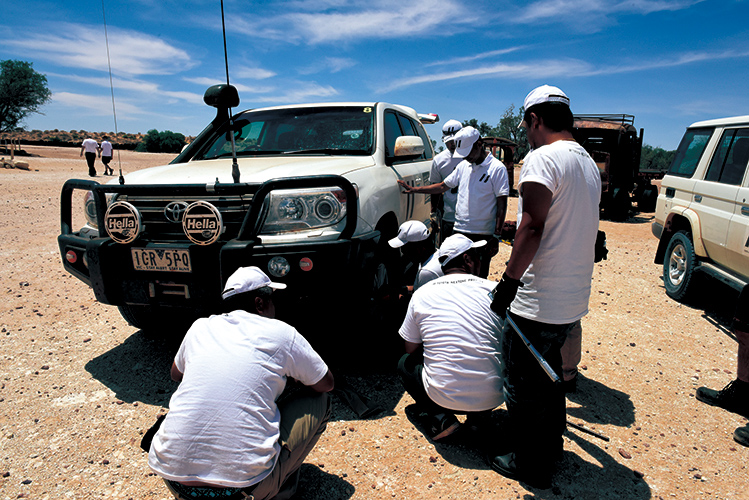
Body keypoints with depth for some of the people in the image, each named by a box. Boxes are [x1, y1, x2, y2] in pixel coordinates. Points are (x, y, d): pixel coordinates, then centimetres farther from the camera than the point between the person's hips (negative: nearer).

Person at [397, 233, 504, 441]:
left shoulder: (421, 294, 2)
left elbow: (411, 350, 12)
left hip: (443, 396, -1)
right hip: (491, 398, 2)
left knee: (405, 363, 26)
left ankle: (440, 418, 6)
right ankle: (479, 418, 15)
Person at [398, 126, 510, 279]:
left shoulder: (497, 168, -6)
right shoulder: (463, 165, 12)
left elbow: (502, 204, -7)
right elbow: (443, 186, 20)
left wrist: (496, 236, -11)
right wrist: (413, 189, 14)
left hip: (483, 235, -5)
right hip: (460, 231, 5)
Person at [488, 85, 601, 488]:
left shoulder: (543, 158, -16)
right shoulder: (590, 164, 13)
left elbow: (532, 228, -25)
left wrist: (509, 280, -20)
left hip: (537, 304, -9)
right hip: (573, 300, 9)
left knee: (523, 387, 8)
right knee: (548, 376, 25)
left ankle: (529, 465, 25)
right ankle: (551, 446, 42)